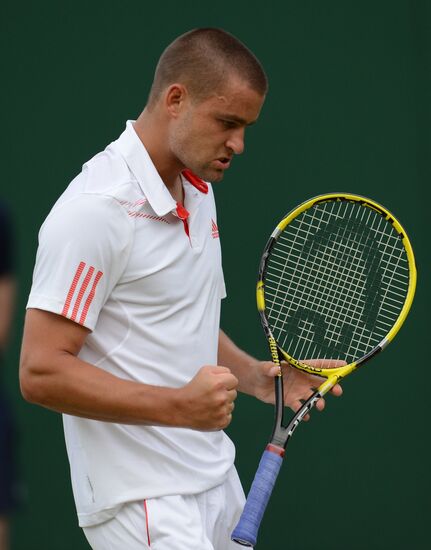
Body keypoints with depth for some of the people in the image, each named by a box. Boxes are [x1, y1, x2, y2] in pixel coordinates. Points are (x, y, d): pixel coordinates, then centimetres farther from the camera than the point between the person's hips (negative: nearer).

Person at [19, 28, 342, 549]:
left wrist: (258, 377, 6)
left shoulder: (198, 193, 13)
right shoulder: (97, 208, -16)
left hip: (217, 482, 9)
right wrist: (179, 406, -27)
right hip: (143, 503, -9)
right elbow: (41, 372, -21)